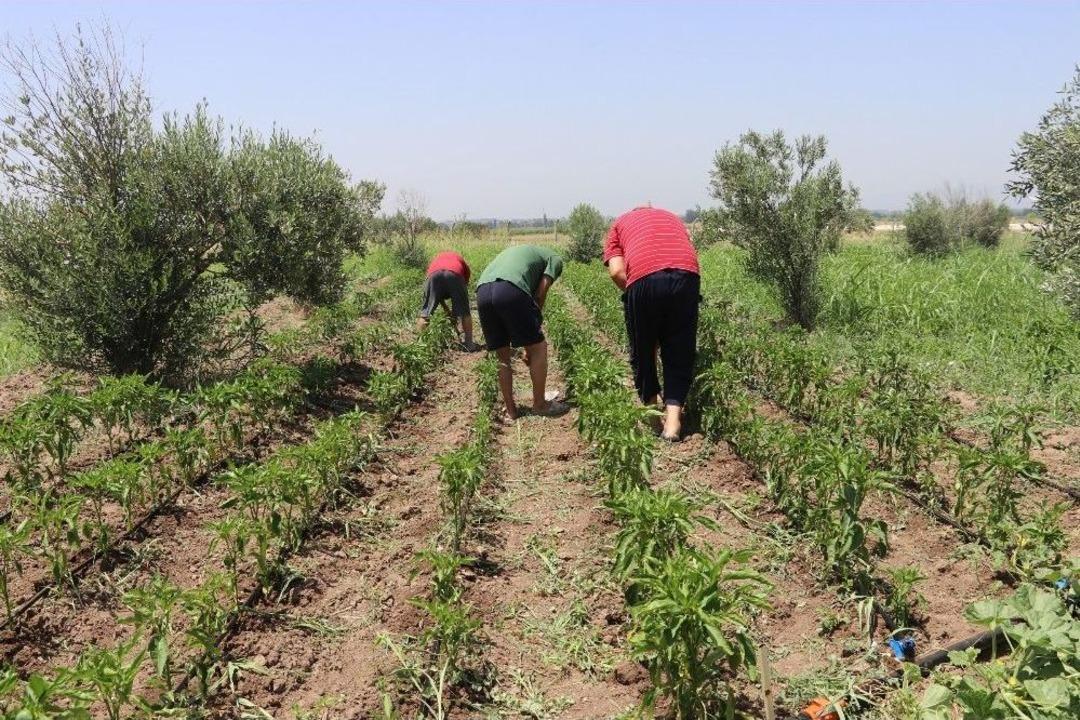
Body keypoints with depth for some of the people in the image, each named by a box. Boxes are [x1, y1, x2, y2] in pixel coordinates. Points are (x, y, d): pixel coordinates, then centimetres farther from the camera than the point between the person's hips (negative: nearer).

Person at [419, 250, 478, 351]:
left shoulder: (434, 260, 43)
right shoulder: (461, 260, 39)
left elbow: (435, 293, 39)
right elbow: (465, 285, 34)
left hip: (434, 275, 1)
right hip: (455, 275, -1)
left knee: (425, 312, 15)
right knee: (464, 313, 16)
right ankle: (468, 343, 16)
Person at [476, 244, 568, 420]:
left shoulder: (519, 250, 42)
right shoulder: (554, 259, 25)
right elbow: (540, 293, 9)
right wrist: (535, 324, 17)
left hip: (482, 290, 6)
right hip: (511, 290, -6)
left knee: (503, 356, 19)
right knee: (538, 348, 12)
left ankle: (511, 410, 22)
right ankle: (540, 404, 20)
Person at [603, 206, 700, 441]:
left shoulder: (620, 224, 27)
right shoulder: (672, 218, 35)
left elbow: (617, 271, 8)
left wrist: (632, 296, 20)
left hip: (644, 279, -2)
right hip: (686, 276, 2)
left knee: (643, 350, 19)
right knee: (680, 352, 14)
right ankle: (673, 418, 3)